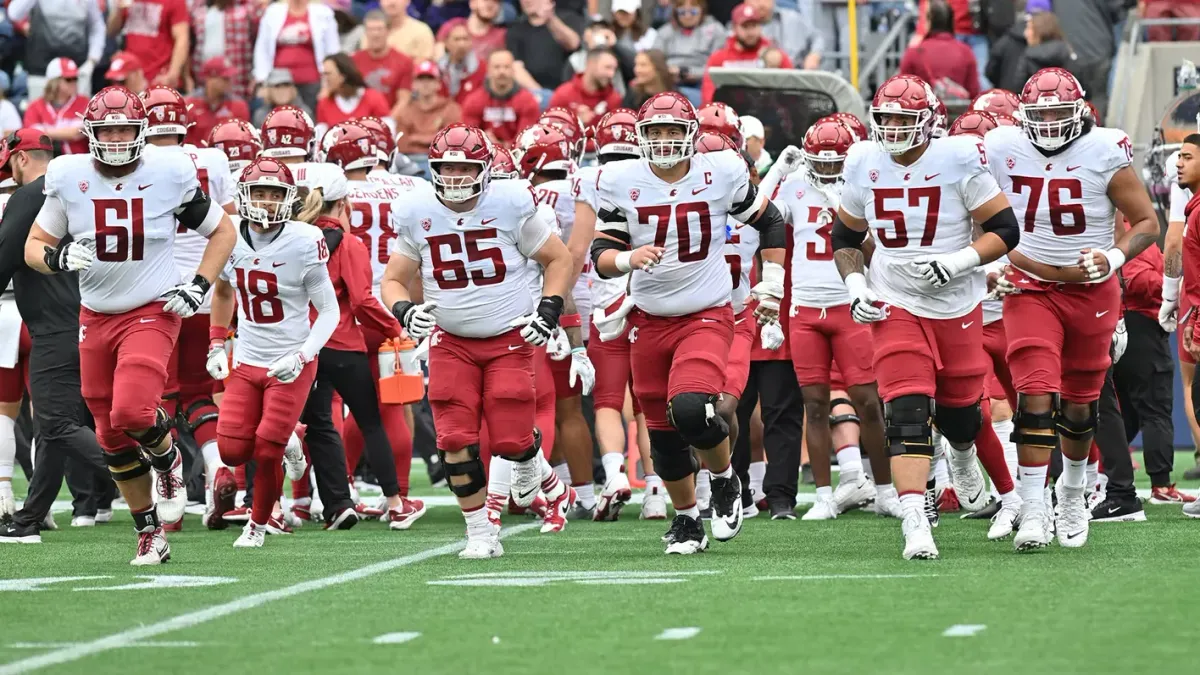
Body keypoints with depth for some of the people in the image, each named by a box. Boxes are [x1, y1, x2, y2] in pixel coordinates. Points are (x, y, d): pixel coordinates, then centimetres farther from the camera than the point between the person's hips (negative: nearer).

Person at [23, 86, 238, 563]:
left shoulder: (169, 175, -9)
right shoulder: (69, 178, -4)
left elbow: (222, 231, 5)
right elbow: (33, 247, 5)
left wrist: (199, 287, -8)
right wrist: (58, 258, -18)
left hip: (151, 313, -3)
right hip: (95, 319, 3)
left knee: (131, 413, -25)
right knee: (112, 439, 7)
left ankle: (168, 462, 9)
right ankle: (149, 533, 22)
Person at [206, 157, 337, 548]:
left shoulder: (303, 244, -16)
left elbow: (329, 311, -10)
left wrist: (301, 356, -21)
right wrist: (217, 345, 13)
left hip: (291, 365, -4)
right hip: (246, 362, 4)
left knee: (267, 451, -7)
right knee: (232, 451, -3)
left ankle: (259, 524, 16)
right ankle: (284, 445, 29)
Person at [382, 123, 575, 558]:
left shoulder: (511, 205, -10)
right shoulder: (416, 216, -3)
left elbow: (559, 260, 2)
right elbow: (393, 279, 7)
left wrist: (549, 309, -11)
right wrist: (404, 309, -15)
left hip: (509, 339, -2)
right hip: (451, 343, 2)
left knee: (510, 440, -9)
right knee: (456, 442, -8)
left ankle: (536, 471, 28)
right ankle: (480, 533, 7)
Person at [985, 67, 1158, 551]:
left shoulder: (1105, 152, -11)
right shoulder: (1002, 149, -6)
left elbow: (1147, 222, -6)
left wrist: (1114, 258, -21)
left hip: (1092, 289, 0)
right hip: (1030, 288, 0)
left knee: (1079, 403, 11)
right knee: (1037, 397, -15)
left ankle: (1073, 496, 34)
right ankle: (1033, 511, -15)